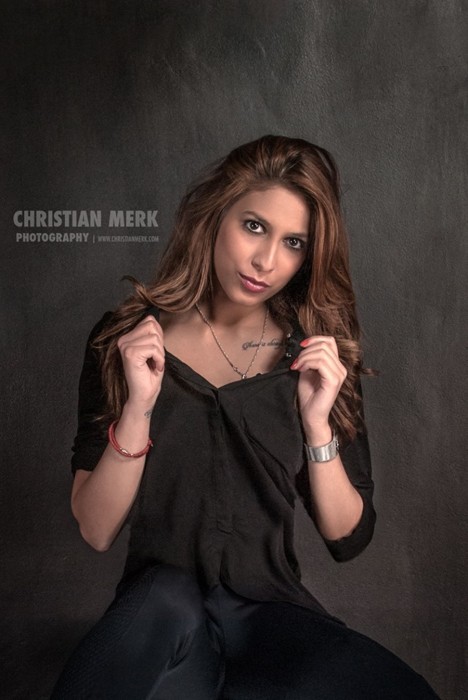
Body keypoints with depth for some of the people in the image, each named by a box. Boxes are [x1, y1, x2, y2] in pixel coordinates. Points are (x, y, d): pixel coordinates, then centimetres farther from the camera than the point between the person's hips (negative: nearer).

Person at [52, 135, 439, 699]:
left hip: (270, 611, 4)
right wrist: (138, 410, -20)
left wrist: (317, 423, -14)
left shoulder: (319, 356, 0)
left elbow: (348, 539, 1)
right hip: (154, 613, -3)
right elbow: (96, 532, -6)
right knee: (168, 596, -36)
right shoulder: (126, 340, -3)